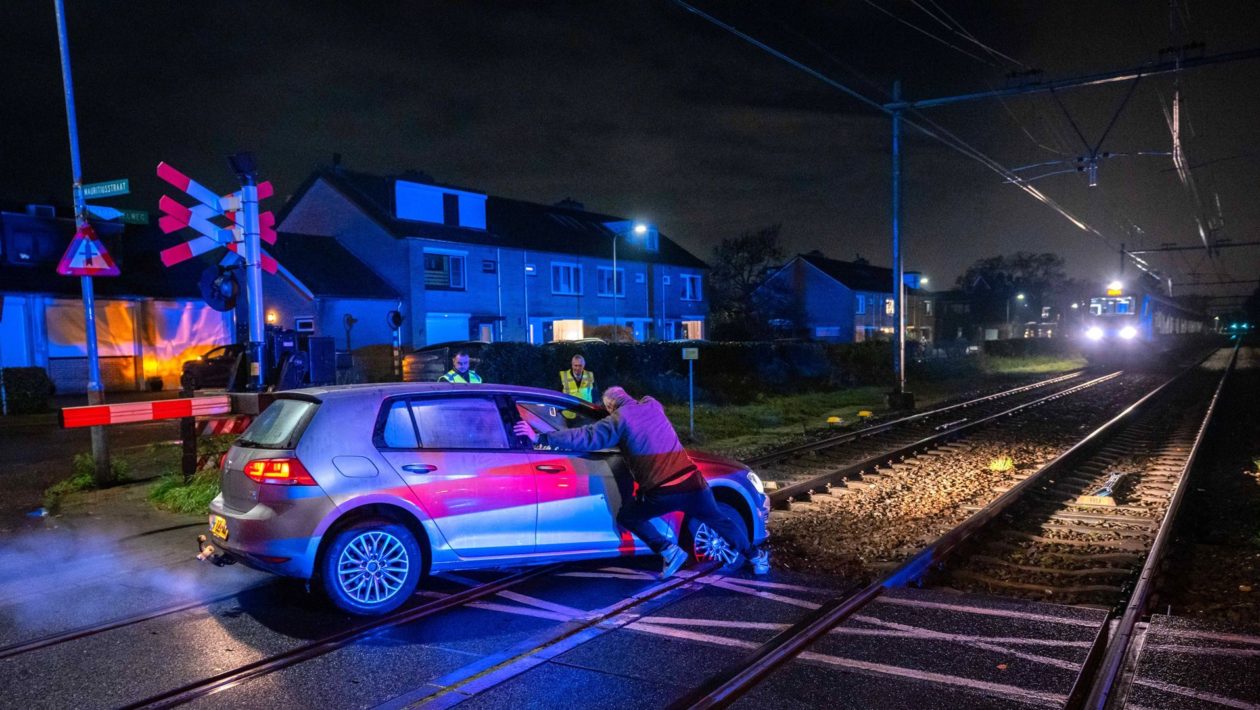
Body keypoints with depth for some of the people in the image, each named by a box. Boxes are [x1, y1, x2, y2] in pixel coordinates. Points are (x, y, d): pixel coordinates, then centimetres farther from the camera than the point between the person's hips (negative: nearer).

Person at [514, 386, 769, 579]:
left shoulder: (618, 419, 0)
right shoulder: (652, 405, 17)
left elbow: (586, 437, -7)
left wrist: (540, 437, -3)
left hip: (662, 491, -5)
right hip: (692, 481, 5)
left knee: (627, 517, 19)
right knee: (719, 521, 27)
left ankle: (668, 551, 7)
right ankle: (756, 558, 34)